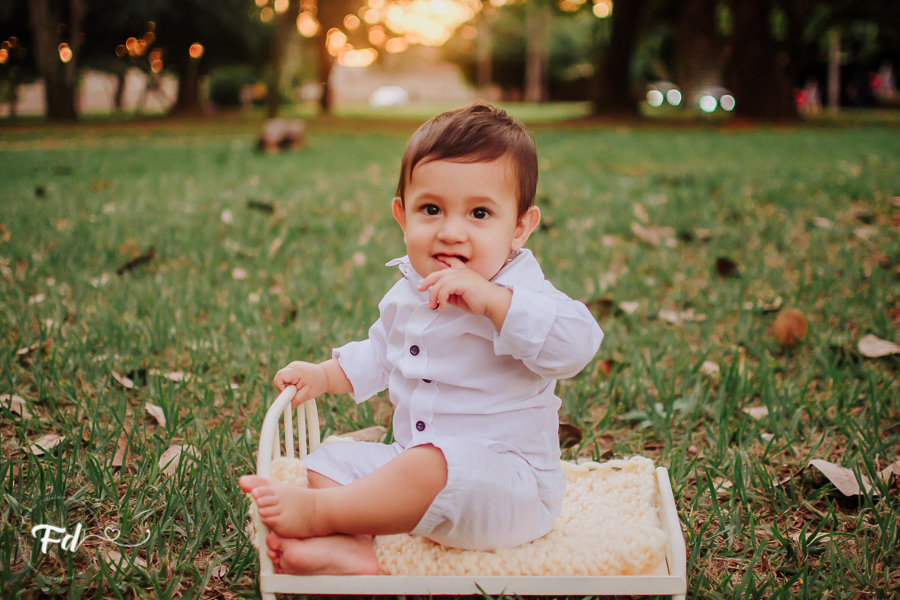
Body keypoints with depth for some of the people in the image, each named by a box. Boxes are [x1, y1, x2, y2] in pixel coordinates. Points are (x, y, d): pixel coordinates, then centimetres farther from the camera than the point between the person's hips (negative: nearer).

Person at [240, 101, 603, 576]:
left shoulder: (518, 294, -15)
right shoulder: (406, 295, 10)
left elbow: (575, 344, -35)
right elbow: (378, 356, 29)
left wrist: (490, 298, -39)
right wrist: (322, 377, 17)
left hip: (507, 483, -8)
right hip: (413, 459, 9)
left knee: (429, 467, -37)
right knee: (330, 461, -1)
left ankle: (317, 515, -23)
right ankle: (351, 551, -26)